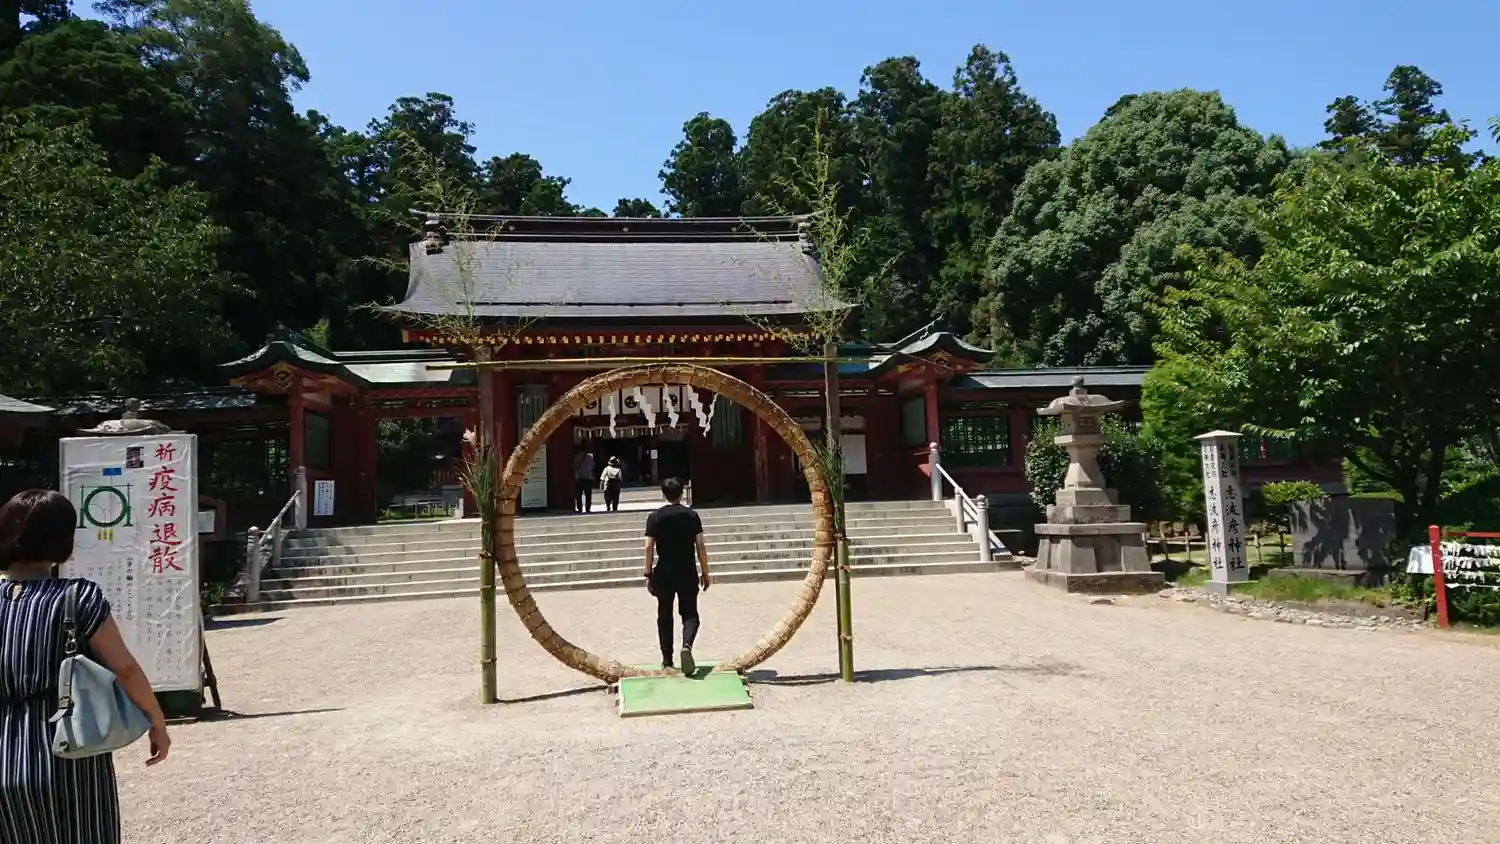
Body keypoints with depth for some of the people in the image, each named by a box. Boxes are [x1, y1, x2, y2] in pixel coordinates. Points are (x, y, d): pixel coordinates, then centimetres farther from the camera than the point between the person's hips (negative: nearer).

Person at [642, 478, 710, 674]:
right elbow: (700, 546, -2)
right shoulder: (691, 515, -1)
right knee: (690, 614, 7)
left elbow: (649, 547, -5)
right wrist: (705, 572, 6)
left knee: (664, 616, 12)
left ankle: (667, 660, 15)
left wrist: (648, 574, 2)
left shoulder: (655, 517, -2)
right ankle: (687, 645, -22)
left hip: (663, 573, 0)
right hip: (687, 573, 0)